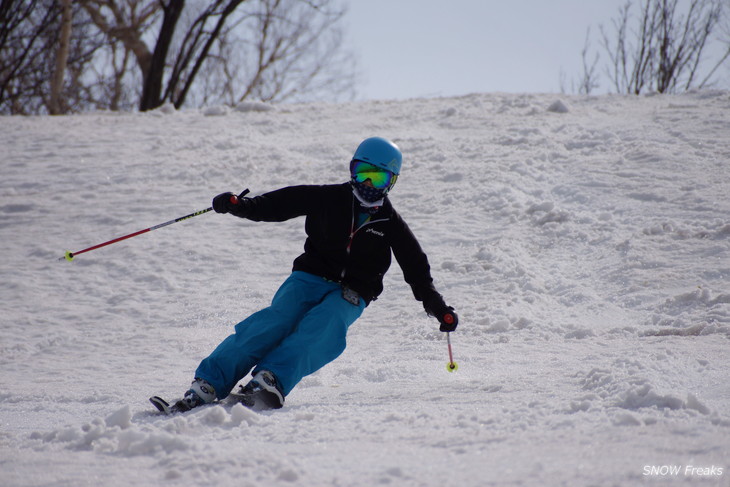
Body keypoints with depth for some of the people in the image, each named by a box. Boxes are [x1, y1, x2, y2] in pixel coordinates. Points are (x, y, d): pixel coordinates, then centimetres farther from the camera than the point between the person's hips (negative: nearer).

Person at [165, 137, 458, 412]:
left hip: (351, 295, 0)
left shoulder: (391, 225, 9)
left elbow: (416, 267, 14)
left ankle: (271, 380, -55)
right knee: (275, 321, -28)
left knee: (320, 329, -34)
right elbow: (282, 203, 3)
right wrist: (240, 205, -12)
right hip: (310, 277, 0)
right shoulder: (329, 199, 7)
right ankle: (208, 383, -37)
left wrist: (435, 305, 2)